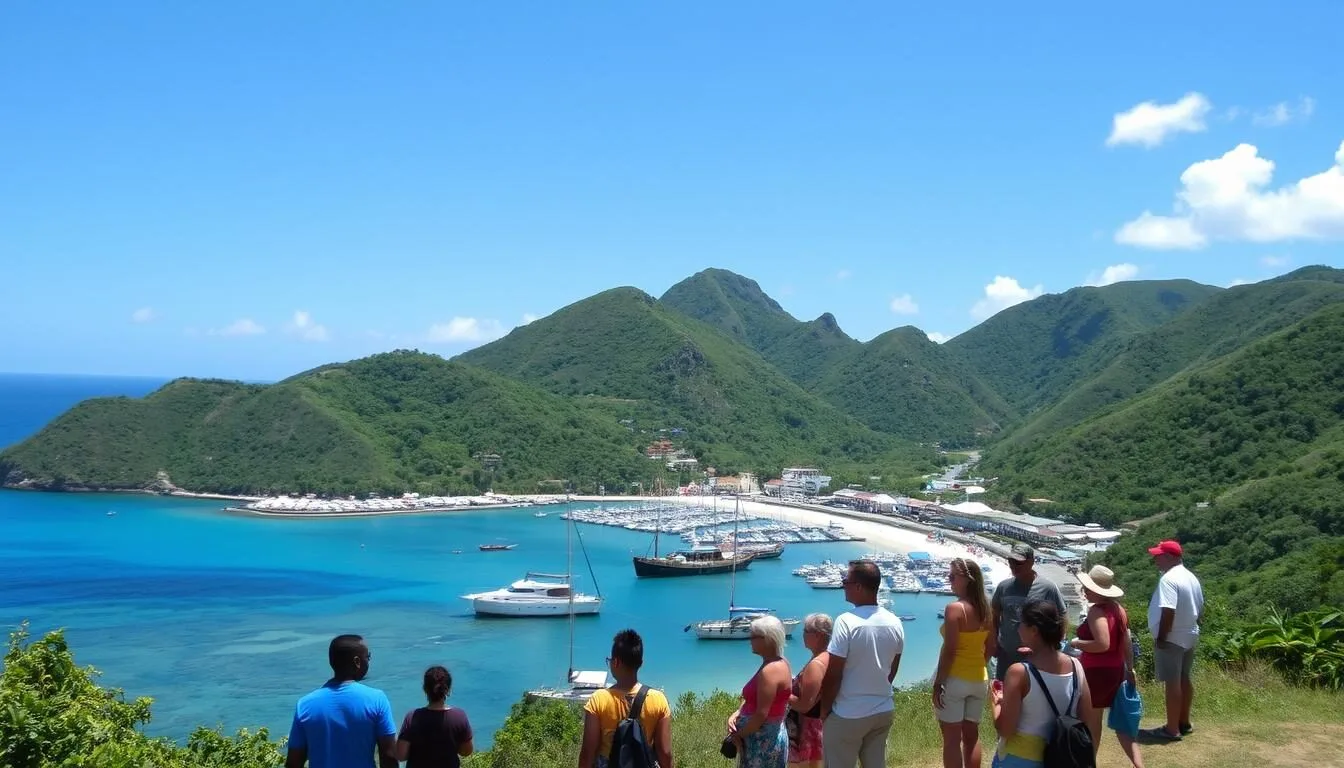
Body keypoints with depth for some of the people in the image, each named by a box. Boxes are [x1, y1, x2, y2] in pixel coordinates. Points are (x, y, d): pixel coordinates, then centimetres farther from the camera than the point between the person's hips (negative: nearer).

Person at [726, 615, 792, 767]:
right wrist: (736, 715, -1)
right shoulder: (775, 664, 11)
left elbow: (761, 714, -23)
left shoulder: (770, 670, -21)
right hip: (768, 735, 10)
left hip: (764, 739, -10)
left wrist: (739, 735, -11)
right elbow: (752, 698, 16)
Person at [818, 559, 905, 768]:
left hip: (847, 715, -6)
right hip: (883, 711, 6)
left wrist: (824, 709, -4)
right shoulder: (894, 622, 0)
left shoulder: (846, 622, -20)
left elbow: (833, 675, -17)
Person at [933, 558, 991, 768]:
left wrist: (938, 683, -14)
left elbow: (949, 650, -19)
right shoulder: (986, 608, 4)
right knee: (972, 736, 15)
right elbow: (989, 648, 11)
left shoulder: (955, 608, -18)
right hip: (979, 679, 7)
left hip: (954, 679, -7)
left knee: (952, 739, 2)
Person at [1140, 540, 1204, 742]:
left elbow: (1168, 612, -26)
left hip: (1172, 639, -10)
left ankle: (1172, 729, -1)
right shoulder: (1191, 578, 11)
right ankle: (1184, 723, 26)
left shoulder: (1169, 579, -21)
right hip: (1189, 636, 10)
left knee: (1172, 682, -5)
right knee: (1184, 680, 17)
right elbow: (1199, 609, 16)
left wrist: (1160, 637, -20)